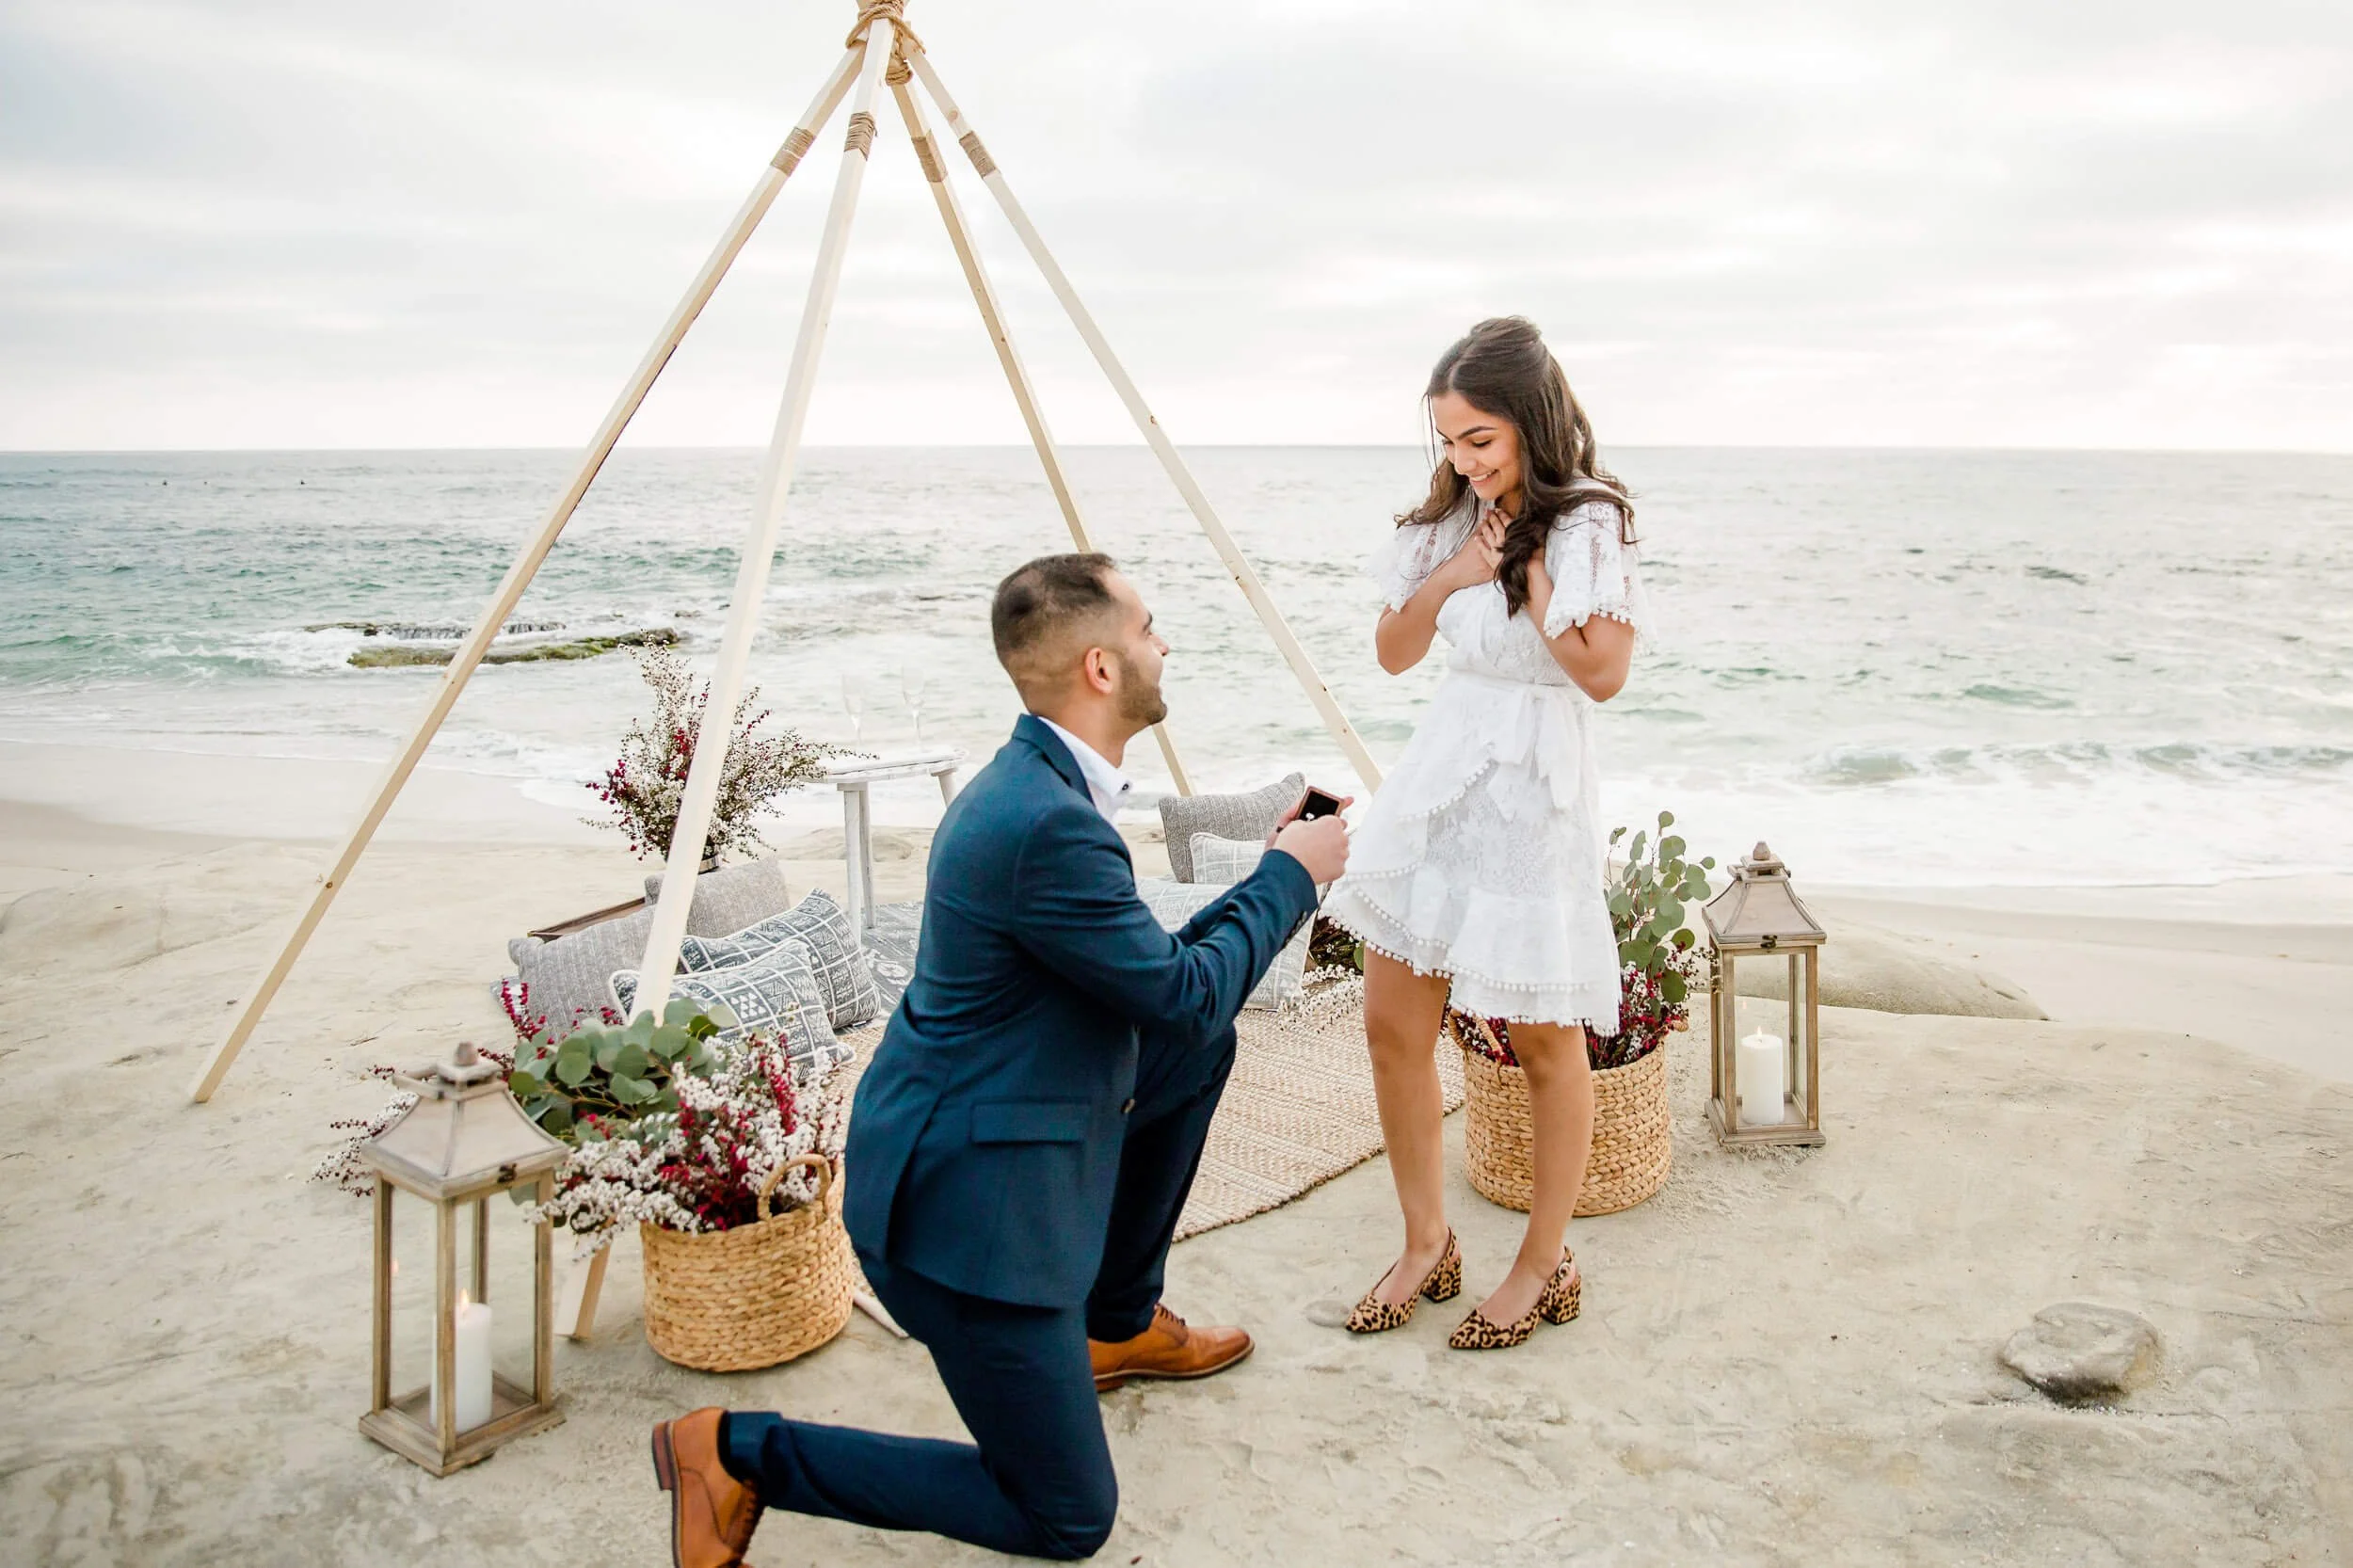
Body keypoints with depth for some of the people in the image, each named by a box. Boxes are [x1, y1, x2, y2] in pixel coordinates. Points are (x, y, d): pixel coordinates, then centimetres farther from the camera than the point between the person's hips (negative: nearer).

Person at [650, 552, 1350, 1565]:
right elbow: (1186, 997, -16)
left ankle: (1117, 1324, 29)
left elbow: (1151, 974, 15)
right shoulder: (1047, 824, -27)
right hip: (963, 1196, -10)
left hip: (996, 1131, 10)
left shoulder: (1035, 783, 5)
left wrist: (1276, 876, 11)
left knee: (1203, 1049, 17)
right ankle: (739, 1453, 3)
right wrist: (1292, 876, -3)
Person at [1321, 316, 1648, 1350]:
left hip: (1531, 794, -6)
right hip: (1436, 778, 6)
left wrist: (1525, 563, -14)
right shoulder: (1450, 521, 8)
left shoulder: (1587, 524, -10)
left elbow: (1602, 671, -20)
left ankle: (1544, 1266, 23)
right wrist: (1452, 576, -5)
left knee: (1544, 1040, 6)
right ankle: (1426, 1245, 24)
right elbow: (1394, 652, 11)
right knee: (1392, 1022, 6)